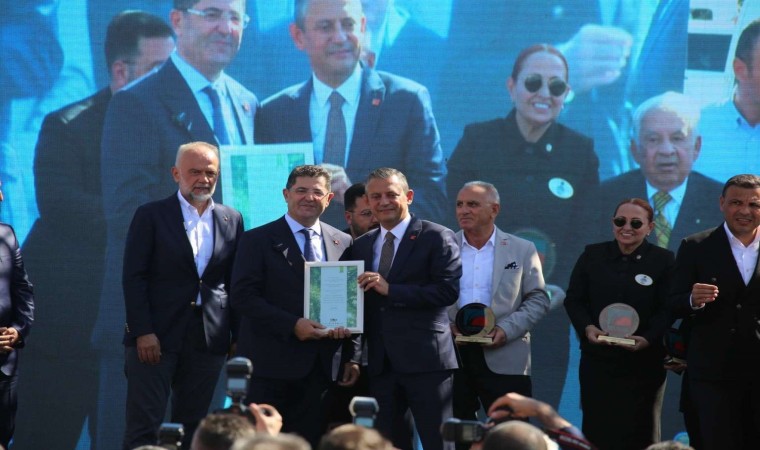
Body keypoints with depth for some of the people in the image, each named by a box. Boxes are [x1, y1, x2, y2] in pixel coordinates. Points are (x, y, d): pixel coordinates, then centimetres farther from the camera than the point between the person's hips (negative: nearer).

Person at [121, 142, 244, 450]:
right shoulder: (151, 216, 0)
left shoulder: (231, 221, 11)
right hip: (155, 337, -3)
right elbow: (133, 277, -4)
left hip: (208, 340, 3)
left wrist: (238, 337, 6)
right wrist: (143, 332, -13)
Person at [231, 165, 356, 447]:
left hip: (320, 367, 4)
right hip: (271, 364, -4)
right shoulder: (258, 240, 0)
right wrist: (293, 325, -18)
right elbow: (243, 296, -9)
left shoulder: (343, 243, 11)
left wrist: (351, 357, 1)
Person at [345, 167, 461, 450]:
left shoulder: (437, 238, -3)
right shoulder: (361, 246, 16)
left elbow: (448, 291, -14)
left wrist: (391, 289, -17)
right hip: (380, 362, 6)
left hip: (424, 360, -6)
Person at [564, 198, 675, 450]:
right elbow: (574, 299, 5)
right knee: (597, 429, 3)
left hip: (644, 363, -2)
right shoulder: (592, 256, 6)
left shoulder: (663, 260, 0)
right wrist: (587, 328, -14)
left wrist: (648, 338, -21)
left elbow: (668, 309, -5)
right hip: (598, 360, 2)